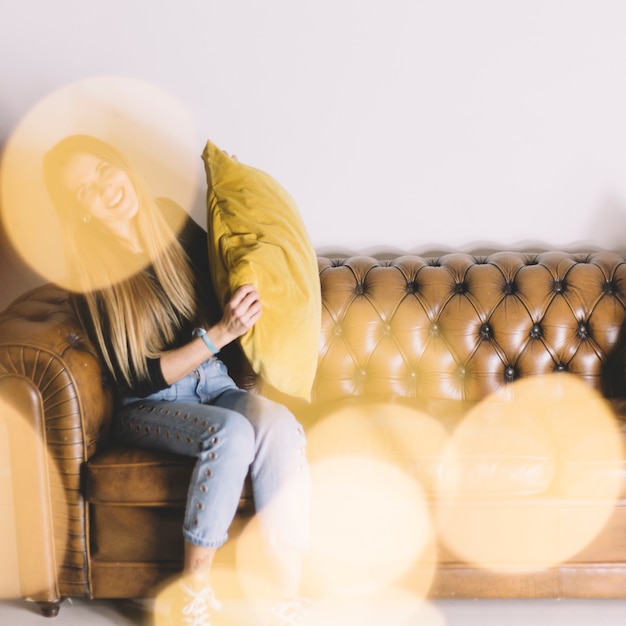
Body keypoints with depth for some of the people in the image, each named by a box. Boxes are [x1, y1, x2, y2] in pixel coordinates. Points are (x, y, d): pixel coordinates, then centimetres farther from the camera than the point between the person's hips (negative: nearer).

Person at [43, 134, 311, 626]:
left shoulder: (171, 220, -1)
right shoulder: (91, 276, -13)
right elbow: (138, 380, -14)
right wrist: (219, 333, -22)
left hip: (213, 382, 4)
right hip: (150, 405, -4)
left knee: (278, 424, -29)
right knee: (232, 432, -35)